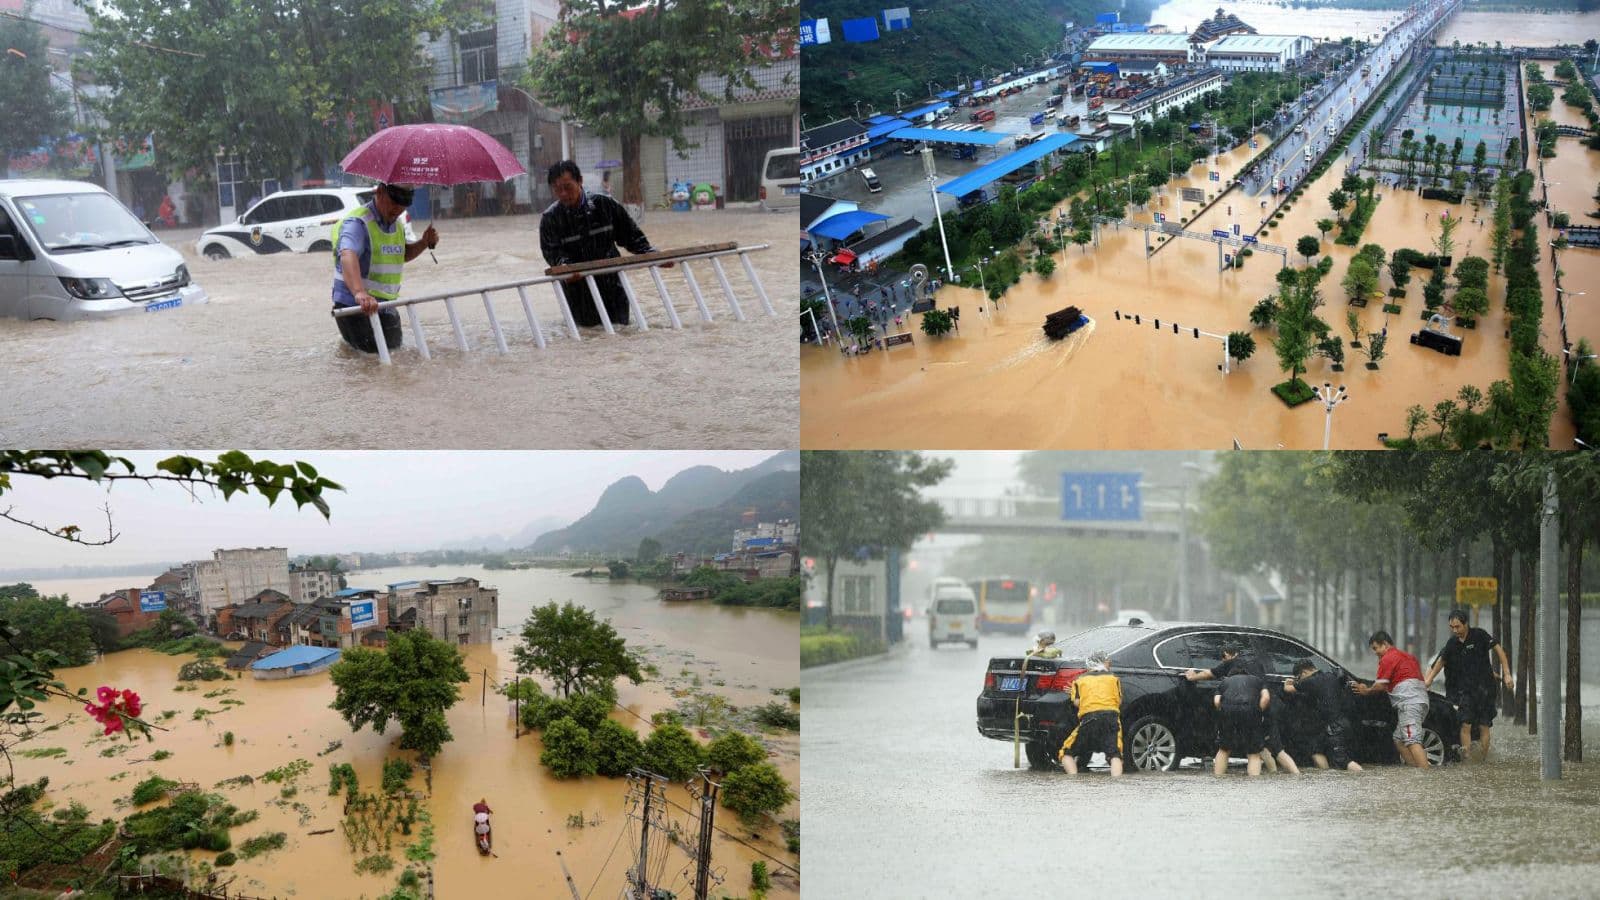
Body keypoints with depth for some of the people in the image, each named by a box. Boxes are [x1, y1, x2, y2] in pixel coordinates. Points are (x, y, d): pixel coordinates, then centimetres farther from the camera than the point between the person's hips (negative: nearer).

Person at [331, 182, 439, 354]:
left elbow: (403, 255, 28)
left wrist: (424, 243, 5)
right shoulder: (357, 223, -22)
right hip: (355, 307, -8)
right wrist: (359, 293, -59)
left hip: (386, 306, 8)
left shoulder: (397, 224, 8)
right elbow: (348, 256, -41)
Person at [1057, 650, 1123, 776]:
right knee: (1114, 754, 0)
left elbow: (1076, 702, 9)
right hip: (1112, 716, 0)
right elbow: (1119, 701, 14)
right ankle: (1116, 780, -28)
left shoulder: (1080, 679, 23)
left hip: (1088, 718, 0)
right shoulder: (1114, 678, 24)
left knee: (1067, 753, 11)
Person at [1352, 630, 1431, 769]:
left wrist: (1366, 691, 13)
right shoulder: (1408, 656, 28)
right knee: (1399, 740, 11)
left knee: (1412, 741, -18)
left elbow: (1380, 686, -5)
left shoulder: (1387, 658, -2)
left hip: (1409, 702, -10)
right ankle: (1417, 768, 0)